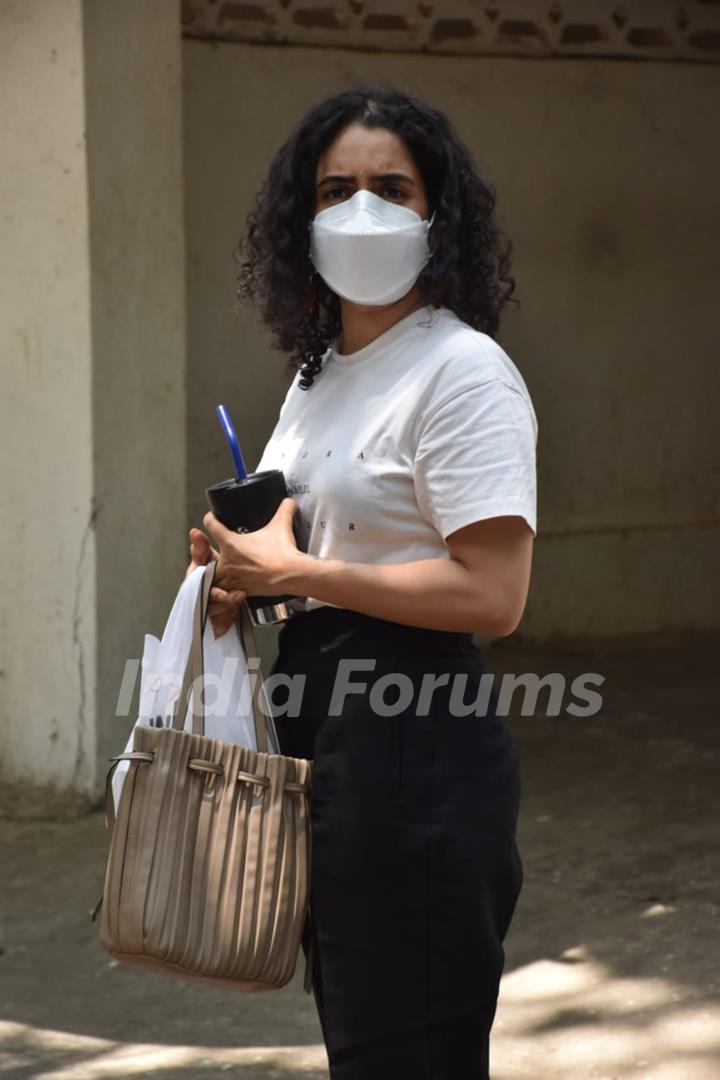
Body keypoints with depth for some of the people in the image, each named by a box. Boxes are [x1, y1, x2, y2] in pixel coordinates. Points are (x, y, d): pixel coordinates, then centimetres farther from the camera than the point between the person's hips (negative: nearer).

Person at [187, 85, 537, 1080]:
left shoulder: (462, 372, -13)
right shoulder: (320, 368, 15)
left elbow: (490, 596, -21)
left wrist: (296, 573, -17)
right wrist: (245, 570, 4)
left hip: (414, 744, -9)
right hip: (319, 731, 9)